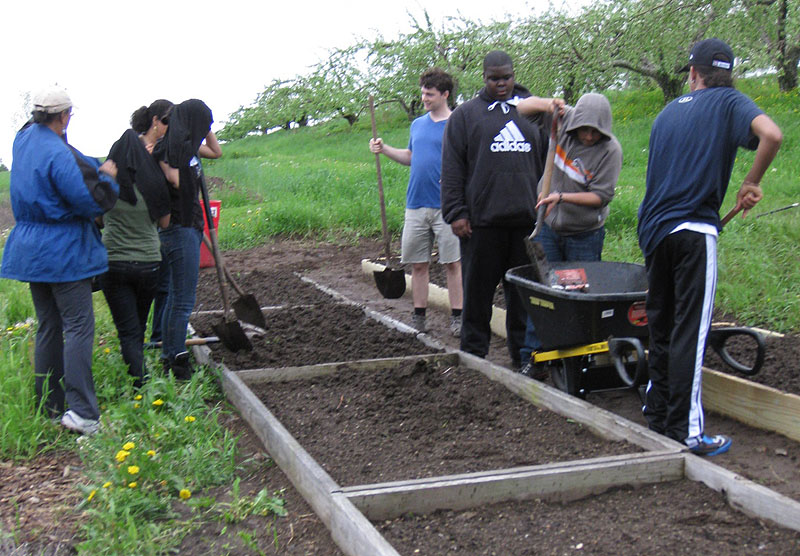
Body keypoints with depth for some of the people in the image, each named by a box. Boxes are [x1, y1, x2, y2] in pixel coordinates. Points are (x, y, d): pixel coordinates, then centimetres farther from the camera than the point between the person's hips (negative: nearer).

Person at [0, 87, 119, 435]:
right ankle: (82, 413, -11)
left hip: (30, 252, 9)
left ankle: (48, 406, 20)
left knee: (48, 327, 15)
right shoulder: (59, 154, -20)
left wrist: (97, 168, 10)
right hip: (64, 253, -9)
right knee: (78, 328, -7)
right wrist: (107, 177, -3)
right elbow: (91, 202, -18)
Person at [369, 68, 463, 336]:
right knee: (418, 264, 8)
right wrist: (385, 149, 12)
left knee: (453, 263, 0)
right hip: (416, 206, 5)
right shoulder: (417, 124, 15)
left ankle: (456, 317, 9)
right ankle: (419, 318, 18)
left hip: (447, 207, -5)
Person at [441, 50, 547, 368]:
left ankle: (523, 354, 17)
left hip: (526, 219, 3)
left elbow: (547, 162, 19)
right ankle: (473, 355, 12)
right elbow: (451, 170, 2)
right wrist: (456, 213, -6)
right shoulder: (465, 114, 6)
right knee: (478, 290, 3)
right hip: (481, 221, -2)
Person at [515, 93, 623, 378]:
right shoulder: (562, 119, -5)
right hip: (549, 228, 3)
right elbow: (523, 106, 5)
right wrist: (548, 104, -14)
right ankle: (532, 357, 4)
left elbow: (602, 196, -15)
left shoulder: (610, 149, -15)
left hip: (586, 235, -3)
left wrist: (562, 197, -20)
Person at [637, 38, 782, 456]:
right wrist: (751, 184, -5)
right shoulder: (728, 102, 2)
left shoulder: (668, 111, 19)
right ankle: (685, 432, -4)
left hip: (653, 230, 6)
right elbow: (770, 135, -18)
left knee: (661, 326, 17)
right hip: (693, 229, -6)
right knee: (690, 331, -5)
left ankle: (657, 413, 26)